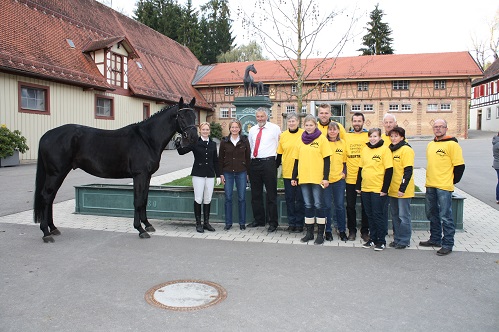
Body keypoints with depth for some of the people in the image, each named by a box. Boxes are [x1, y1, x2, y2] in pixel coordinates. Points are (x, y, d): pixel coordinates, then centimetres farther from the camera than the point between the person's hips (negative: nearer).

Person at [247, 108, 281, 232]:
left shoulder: (275, 128, -1)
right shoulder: (252, 130, 15)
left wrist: (277, 158, 0)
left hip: (268, 162, -6)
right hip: (254, 163, 6)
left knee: (271, 194, -1)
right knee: (256, 194, 12)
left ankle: (273, 222, 5)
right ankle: (259, 220, 24)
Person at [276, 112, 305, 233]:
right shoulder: (283, 135, 7)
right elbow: (280, 154, 12)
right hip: (287, 172, 3)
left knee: (300, 199, 4)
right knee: (289, 199, 9)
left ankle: (299, 223, 14)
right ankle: (291, 223, 19)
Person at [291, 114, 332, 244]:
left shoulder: (322, 139, -2)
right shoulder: (301, 140, 11)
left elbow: (327, 159, -5)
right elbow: (297, 160, 14)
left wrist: (326, 177, -11)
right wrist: (294, 177, 12)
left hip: (317, 178, -4)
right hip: (304, 178, 5)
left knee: (318, 205, 1)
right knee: (308, 205, 10)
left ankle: (320, 234, 9)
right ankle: (309, 232, 19)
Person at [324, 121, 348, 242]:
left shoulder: (342, 143, 7)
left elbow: (345, 161, 14)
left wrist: (344, 173, 0)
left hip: (339, 179, 2)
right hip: (325, 179, -2)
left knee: (340, 206, 6)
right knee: (327, 205, 3)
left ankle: (342, 231, 18)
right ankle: (328, 231, 15)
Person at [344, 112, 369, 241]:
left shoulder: (368, 136, 1)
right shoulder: (346, 136, 8)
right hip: (350, 177, 2)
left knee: (365, 206, 7)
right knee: (350, 206, 8)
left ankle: (365, 231, 19)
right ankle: (352, 231, 19)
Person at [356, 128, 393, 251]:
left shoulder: (385, 150, -6)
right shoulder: (365, 150, 10)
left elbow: (389, 170, -9)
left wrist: (385, 189, -12)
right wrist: (358, 186, 12)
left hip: (378, 190, -5)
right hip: (365, 189, 5)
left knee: (378, 215, 0)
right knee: (370, 215, 11)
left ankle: (381, 241, 12)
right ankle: (372, 238, 22)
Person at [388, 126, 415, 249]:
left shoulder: (406, 150, -10)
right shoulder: (391, 149, 13)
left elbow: (408, 171, -16)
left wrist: (402, 188, -18)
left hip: (403, 191, -8)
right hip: (392, 190, 8)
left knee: (403, 216, 0)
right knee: (395, 215, 13)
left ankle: (404, 240, 10)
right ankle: (397, 238, 23)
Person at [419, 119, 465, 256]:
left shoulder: (452, 144, -9)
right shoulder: (430, 145, 14)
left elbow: (460, 165, -10)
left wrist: (452, 181, -3)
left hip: (444, 187, -8)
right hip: (430, 186, 8)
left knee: (445, 216, -4)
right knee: (432, 214, 17)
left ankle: (447, 244, 6)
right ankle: (435, 239, 30)